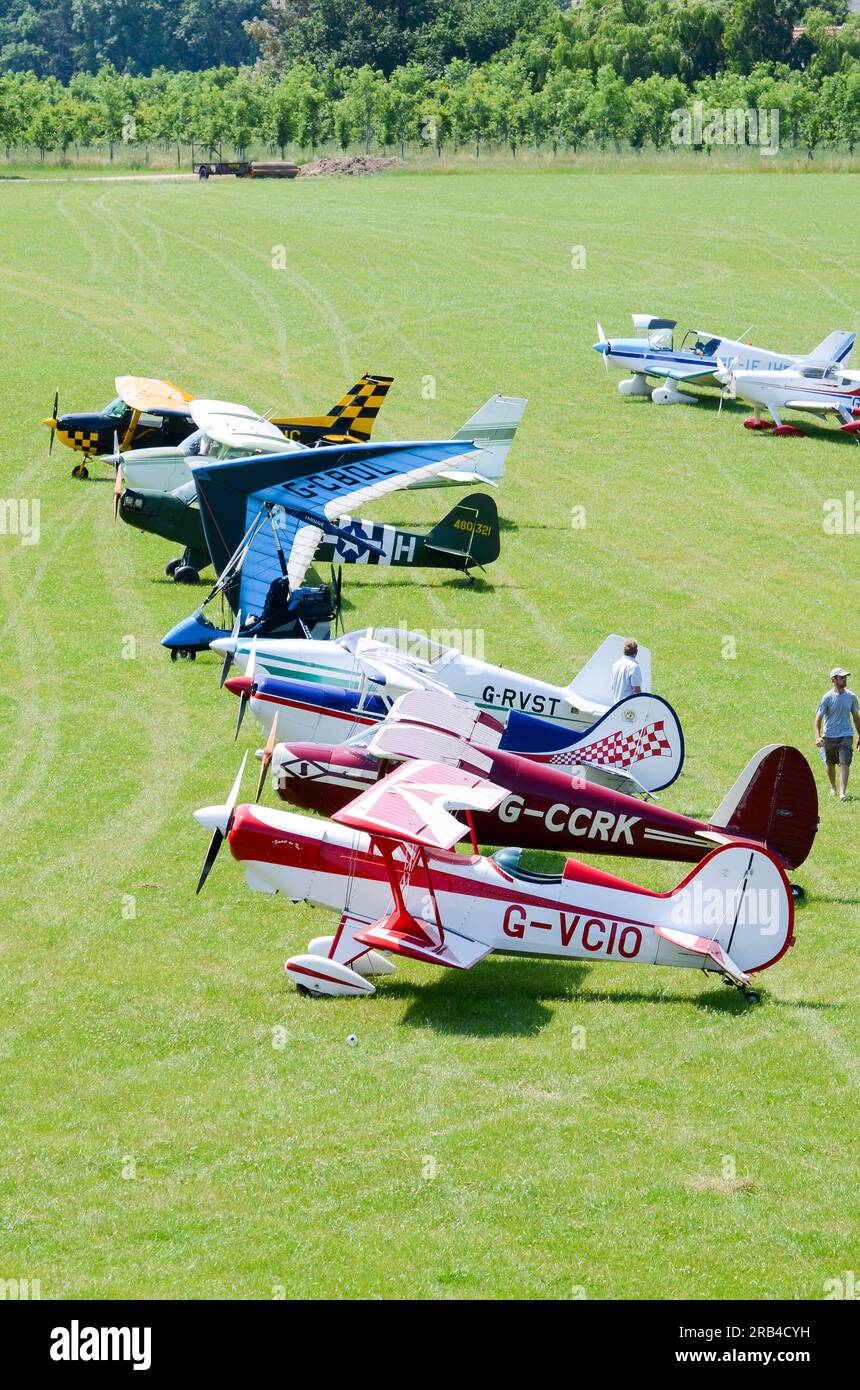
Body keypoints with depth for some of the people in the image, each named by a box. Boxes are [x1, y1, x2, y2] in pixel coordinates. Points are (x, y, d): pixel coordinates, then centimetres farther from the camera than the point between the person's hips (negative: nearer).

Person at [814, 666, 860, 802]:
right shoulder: (827, 698, -8)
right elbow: (818, 718, -10)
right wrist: (818, 737, -23)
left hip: (846, 736, 1)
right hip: (829, 736, -1)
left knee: (844, 764, -14)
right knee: (831, 765, 15)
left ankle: (842, 793, -20)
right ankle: (833, 787, 41)